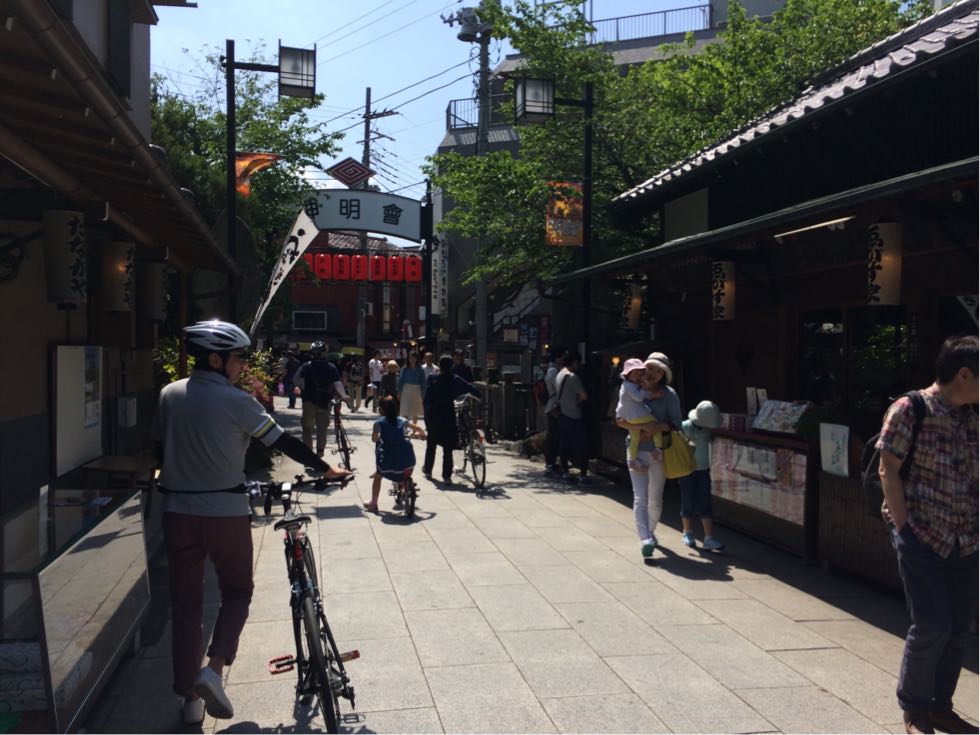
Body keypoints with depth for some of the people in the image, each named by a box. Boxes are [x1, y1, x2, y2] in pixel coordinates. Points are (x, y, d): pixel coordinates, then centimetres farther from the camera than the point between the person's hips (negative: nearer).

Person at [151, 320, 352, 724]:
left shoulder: (169, 395, 4)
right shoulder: (236, 401, -12)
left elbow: (160, 447, 14)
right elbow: (283, 442, -8)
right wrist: (325, 468, 3)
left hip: (177, 512, 5)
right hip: (225, 512, -4)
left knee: (185, 604, 12)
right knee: (237, 591, 16)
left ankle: (190, 697, 17)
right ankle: (214, 669, -2)